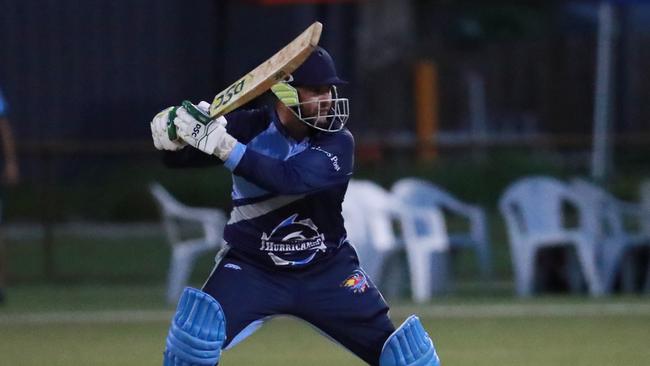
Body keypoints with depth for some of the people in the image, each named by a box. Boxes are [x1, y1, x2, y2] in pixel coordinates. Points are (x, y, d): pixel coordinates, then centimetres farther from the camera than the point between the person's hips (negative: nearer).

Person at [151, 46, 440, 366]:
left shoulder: (337, 142, -15)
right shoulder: (249, 127, -11)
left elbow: (288, 179, -33)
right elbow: (178, 156, -12)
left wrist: (222, 145, -43)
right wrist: (171, 129, -37)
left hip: (327, 271, 1)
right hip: (252, 268, -1)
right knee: (195, 338, -24)